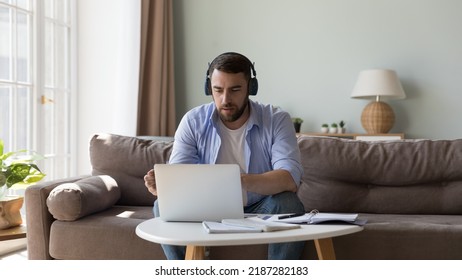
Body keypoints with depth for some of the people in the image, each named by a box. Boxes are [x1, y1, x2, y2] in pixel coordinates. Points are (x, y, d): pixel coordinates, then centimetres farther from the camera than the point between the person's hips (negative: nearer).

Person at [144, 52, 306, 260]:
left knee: (289, 205, -32)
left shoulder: (277, 120, -12)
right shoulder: (193, 122, -7)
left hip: (260, 211, -1)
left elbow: (290, 178, -26)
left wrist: (242, 181, -45)